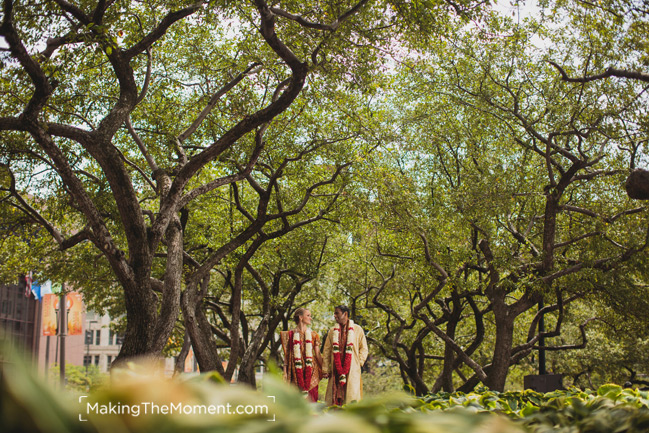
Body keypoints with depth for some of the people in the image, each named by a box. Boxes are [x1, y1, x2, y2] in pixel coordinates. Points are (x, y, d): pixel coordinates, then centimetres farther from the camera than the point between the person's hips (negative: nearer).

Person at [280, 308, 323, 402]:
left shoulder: (313, 335, 12)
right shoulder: (290, 334, 5)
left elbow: (318, 354, 10)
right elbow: (286, 354, 4)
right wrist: (285, 372, -3)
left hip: (311, 371, 2)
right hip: (295, 371, -2)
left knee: (311, 396, -5)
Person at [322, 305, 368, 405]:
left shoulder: (357, 329, 8)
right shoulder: (332, 331, 15)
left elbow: (364, 349, 9)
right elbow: (326, 351, 12)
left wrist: (359, 363, -4)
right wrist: (325, 369, 4)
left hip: (352, 371, -2)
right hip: (336, 370, 2)